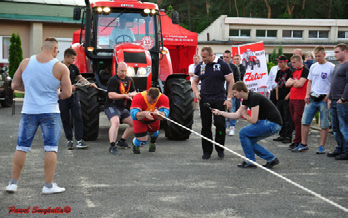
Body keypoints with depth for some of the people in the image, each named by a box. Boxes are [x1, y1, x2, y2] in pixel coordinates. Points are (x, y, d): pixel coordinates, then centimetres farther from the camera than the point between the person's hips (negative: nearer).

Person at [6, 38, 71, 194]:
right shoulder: (60, 68, -9)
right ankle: (48, 185, 5)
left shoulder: (25, 63, -1)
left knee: (22, 147, 11)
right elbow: (67, 93, -8)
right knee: (51, 148, 5)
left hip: (29, 111, 3)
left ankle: (13, 183, 15)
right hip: (50, 112, -2)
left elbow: (15, 85, 6)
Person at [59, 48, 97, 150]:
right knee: (65, 119, 3)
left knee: (77, 117, -6)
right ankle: (69, 140, 13)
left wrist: (89, 84, 5)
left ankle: (79, 140, -6)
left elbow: (80, 78, 20)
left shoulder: (74, 67, 10)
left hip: (74, 95, 4)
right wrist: (69, 86, -24)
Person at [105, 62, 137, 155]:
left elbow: (134, 92, 15)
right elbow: (111, 95, -22)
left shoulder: (129, 80, 12)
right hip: (112, 106, -9)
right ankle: (112, 146, -39)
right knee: (115, 122, -33)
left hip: (122, 108, 9)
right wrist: (124, 95, -30)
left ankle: (121, 141, 25)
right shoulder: (113, 80, -13)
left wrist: (131, 94, -10)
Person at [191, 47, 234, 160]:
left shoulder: (223, 65, -3)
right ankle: (207, 151, 15)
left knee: (220, 124, -10)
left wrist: (229, 99, -8)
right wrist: (196, 92, -1)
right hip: (204, 100, 3)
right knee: (206, 127, 4)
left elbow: (231, 82, -2)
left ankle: (220, 149, 8)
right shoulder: (200, 66, 9)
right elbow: (194, 82, 19)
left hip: (219, 100, -3)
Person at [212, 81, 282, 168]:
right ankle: (271, 159, 13)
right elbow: (237, 115, 17)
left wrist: (245, 115, -2)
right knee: (248, 140, 12)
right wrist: (219, 112, 13)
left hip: (272, 124, -10)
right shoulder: (246, 99, 10)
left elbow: (253, 120, -22)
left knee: (243, 132, -10)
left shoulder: (254, 98, -20)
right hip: (268, 123, 10)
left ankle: (251, 161, 0)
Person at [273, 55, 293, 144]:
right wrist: (277, 96, 15)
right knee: (280, 118, 12)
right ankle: (282, 135, 20)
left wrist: (288, 96, -14)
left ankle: (288, 137, -1)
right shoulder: (279, 72, 14)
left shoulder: (290, 72, -10)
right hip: (280, 98, 8)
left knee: (287, 118, -5)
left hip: (287, 99, -8)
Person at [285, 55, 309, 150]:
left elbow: (300, 84, -16)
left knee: (297, 120, -10)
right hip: (292, 99, 9)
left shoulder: (305, 70, -7)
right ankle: (298, 140, 15)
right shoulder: (294, 72, 20)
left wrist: (292, 82, 2)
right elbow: (287, 84, 11)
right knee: (294, 120, 9)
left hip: (300, 99, -9)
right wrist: (295, 82, -5)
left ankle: (297, 142, -8)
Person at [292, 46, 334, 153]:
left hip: (324, 99, -5)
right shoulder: (313, 67, 13)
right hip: (312, 99, 6)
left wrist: (328, 97, -14)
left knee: (324, 124, 1)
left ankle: (322, 146, 9)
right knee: (304, 121, 4)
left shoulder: (331, 67, -5)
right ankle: (303, 144, 12)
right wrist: (307, 94, 7)